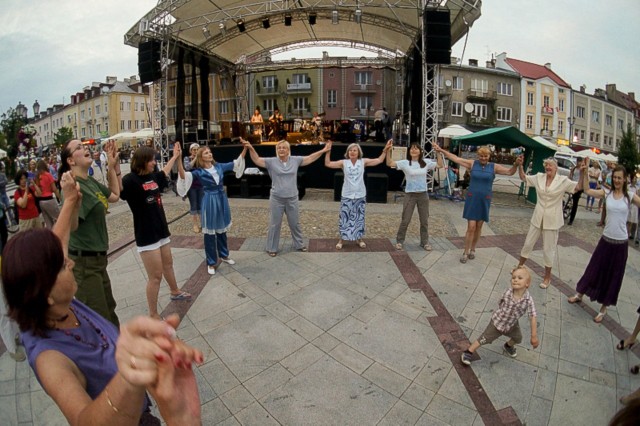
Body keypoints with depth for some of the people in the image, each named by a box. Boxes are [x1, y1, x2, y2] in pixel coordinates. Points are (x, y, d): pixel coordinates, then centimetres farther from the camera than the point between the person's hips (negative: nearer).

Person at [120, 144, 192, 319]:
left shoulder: (153, 176, 4)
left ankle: (175, 292, 50)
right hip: (146, 235, -8)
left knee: (168, 264, 26)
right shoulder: (130, 180, -18)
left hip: (161, 230, 8)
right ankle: (153, 315, 14)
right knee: (155, 276, -1)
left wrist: (175, 156, 39)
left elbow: (164, 172, 27)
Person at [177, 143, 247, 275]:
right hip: (210, 202, -4)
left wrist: (245, 148, 2)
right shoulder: (198, 172, -9)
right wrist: (178, 160, -39)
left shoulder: (219, 166, 4)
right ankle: (211, 262, 19)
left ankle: (224, 255, 38)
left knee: (222, 230, 19)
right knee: (210, 233, 6)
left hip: (222, 200, 4)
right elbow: (184, 176, -25)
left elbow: (236, 163, 10)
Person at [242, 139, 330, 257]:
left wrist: (323, 150, 3)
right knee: (274, 224, 9)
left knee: (295, 223, 17)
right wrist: (251, 148, -24)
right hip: (276, 199, -2)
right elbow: (257, 160, -8)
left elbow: (310, 158, 6)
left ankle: (299, 244, 37)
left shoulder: (295, 160, 1)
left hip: (292, 198, 2)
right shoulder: (272, 161, -5)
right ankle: (272, 248, 24)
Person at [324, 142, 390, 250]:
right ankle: (341, 240, 15)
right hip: (347, 195, -1)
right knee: (344, 218, 2)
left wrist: (385, 150, -3)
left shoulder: (363, 162, 0)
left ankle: (359, 239, 27)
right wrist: (328, 151, -15)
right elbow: (328, 164, -8)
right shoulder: (343, 162, -4)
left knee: (359, 218, 12)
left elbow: (379, 160, 4)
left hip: (360, 195, 2)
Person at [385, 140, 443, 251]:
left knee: (424, 220, 13)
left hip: (423, 195, 3)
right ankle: (399, 241, 20)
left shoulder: (426, 162, 3)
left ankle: (424, 242, 28)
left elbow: (440, 165, 6)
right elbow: (390, 163, -15)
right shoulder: (405, 163, -6)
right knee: (405, 220, 4)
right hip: (410, 195, -3)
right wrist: (387, 151, -27)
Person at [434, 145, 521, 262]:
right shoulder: (472, 164, -1)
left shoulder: (494, 167, 0)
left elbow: (510, 172, -2)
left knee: (478, 227, 11)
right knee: (471, 227, -5)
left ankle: (472, 249, 29)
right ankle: (465, 252, 7)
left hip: (485, 200, 2)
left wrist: (516, 164, -23)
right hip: (472, 199, -1)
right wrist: (441, 150, -6)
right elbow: (455, 158, -1)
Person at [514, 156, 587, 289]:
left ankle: (547, 277, 23)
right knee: (528, 244, 13)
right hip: (537, 218, 3)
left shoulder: (563, 180, -8)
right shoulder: (539, 177, 1)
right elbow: (523, 177, 8)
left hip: (552, 221, -3)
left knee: (548, 249, 7)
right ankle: (519, 267, 32)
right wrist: (520, 165, -7)